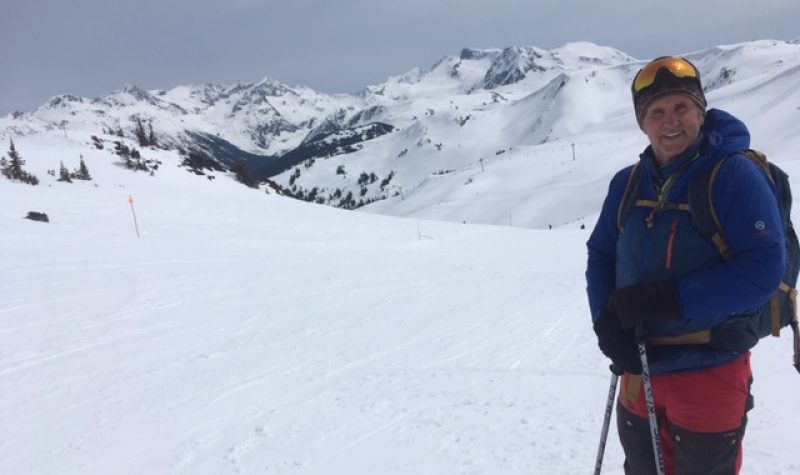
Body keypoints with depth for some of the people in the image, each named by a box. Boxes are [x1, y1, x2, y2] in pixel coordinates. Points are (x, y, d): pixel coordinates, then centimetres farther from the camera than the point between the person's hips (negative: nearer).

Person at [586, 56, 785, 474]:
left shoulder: (736, 174, -13)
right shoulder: (627, 184, 3)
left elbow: (762, 268, -21)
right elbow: (600, 256, 6)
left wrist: (665, 299, -25)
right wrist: (607, 322, -11)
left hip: (709, 372, -5)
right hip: (638, 367, 5)